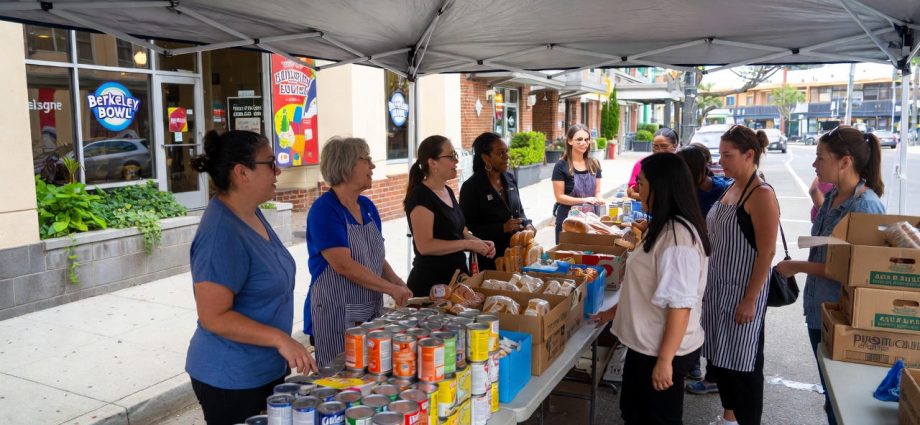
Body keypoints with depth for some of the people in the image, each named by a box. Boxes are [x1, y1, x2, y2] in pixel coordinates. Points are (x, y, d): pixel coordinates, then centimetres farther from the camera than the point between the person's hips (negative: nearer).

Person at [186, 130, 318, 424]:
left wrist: (283, 345, 17)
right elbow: (213, 317, -25)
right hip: (232, 381, -9)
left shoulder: (252, 214, 4)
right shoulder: (221, 233, -24)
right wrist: (280, 339, -26)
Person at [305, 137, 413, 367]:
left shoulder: (367, 206, 8)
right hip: (335, 316, -7)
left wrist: (397, 281, -3)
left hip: (371, 313, 7)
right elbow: (344, 265, -23)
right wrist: (391, 288, -18)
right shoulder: (324, 210, -15)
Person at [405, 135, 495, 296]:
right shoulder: (421, 195, -16)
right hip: (430, 283, -9)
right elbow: (425, 246, -23)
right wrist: (469, 244, -19)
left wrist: (480, 243, 0)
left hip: (456, 276, 9)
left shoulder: (448, 191, 11)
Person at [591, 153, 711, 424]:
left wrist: (665, 360, -22)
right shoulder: (664, 228, 6)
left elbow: (680, 305, -26)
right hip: (646, 344, 9)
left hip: (663, 350, -9)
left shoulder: (677, 236, -25)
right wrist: (615, 312, 22)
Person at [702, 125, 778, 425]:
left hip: (742, 290, -8)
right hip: (718, 286, 8)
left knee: (742, 360, 2)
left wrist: (750, 299, -20)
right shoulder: (730, 189, 9)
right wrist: (705, 283, 16)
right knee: (719, 356, 16)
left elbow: (766, 252, -18)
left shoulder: (761, 195, -16)